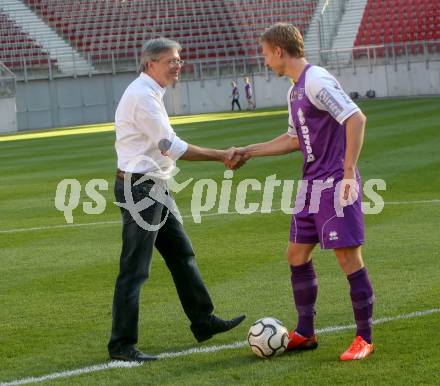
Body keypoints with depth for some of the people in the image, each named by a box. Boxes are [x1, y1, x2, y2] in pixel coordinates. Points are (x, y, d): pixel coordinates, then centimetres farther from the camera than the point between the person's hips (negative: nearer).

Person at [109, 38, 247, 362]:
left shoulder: (151, 94, 15)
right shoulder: (142, 96, -17)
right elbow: (171, 146, -19)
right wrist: (221, 156, -13)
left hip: (154, 188, 11)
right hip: (139, 188, -11)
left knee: (182, 254, 17)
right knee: (135, 269, -6)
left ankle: (203, 322, 28)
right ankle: (122, 345, -1)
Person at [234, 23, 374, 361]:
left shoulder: (317, 81, -14)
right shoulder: (295, 91, 15)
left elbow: (356, 119, -22)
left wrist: (348, 173, -23)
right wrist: (247, 152, 29)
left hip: (335, 185, -10)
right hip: (313, 185, 10)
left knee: (349, 258, -6)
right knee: (297, 255, 12)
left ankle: (365, 339, 2)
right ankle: (305, 333, 22)